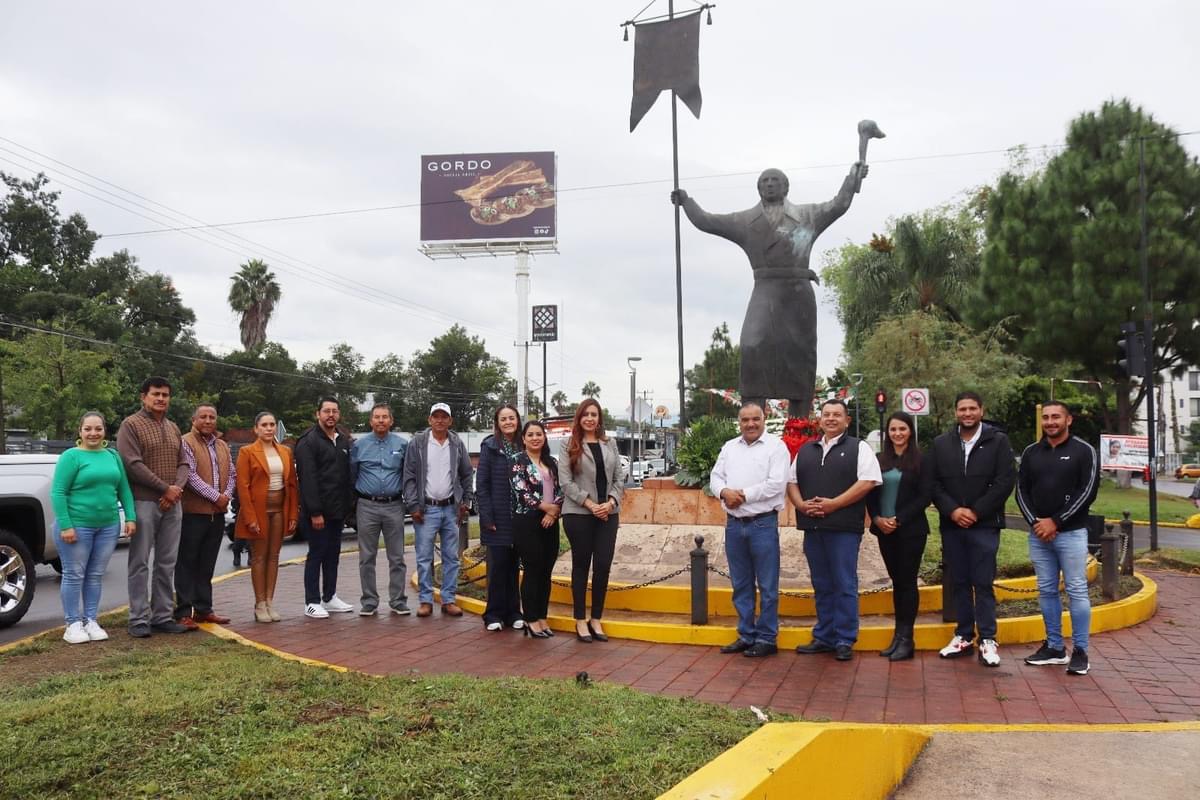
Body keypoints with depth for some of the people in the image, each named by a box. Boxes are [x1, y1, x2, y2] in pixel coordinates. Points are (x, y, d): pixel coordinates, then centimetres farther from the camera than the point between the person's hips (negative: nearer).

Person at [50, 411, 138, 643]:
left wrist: (130, 517, 1)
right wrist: (65, 525, -17)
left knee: (96, 575, 10)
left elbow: (124, 489, 11)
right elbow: (57, 492, -10)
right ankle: (73, 624, 11)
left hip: (108, 525, 5)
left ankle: (91, 621, 18)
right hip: (77, 525, -4)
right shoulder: (71, 456, -6)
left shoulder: (113, 456, 9)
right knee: (74, 575, 2)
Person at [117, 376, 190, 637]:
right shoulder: (131, 425, -3)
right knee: (140, 564, -1)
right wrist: (165, 488, -13)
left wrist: (177, 488, -7)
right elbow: (132, 464, -12)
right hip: (144, 503, -6)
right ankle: (139, 619, 5)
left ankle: (163, 617, 14)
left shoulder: (173, 429, 16)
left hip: (172, 504, 6)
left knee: (167, 564, 8)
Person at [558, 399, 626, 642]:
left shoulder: (610, 445, 12)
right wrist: (590, 504, -13)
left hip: (608, 514, 3)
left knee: (603, 566, 2)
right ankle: (580, 620, 14)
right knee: (581, 565, 5)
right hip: (578, 514, -3)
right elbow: (565, 481, -6)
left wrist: (611, 502, -8)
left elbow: (619, 478, 9)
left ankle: (596, 619, 14)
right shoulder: (569, 446, 1)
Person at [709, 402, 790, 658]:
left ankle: (766, 638, 11)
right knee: (741, 584, 12)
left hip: (763, 523, -5)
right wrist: (725, 492, -12)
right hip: (734, 523, 6)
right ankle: (746, 635, 22)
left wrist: (742, 494, -13)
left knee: (767, 586, 2)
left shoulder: (776, 446, -5)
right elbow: (716, 477, 10)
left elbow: (776, 484, -14)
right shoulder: (729, 447, 13)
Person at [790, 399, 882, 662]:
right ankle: (823, 637, 19)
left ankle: (844, 641, 7)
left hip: (844, 527, -5)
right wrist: (801, 504, -3)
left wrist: (833, 504, -15)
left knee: (844, 585, -1)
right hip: (812, 527, 5)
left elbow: (867, 482, -10)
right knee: (821, 585, 11)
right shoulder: (805, 451, 17)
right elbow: (792, 482, 17)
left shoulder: (858, 448, 1)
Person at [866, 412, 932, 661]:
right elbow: (871, 494, 9)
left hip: (911, 530, -4)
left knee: (907, 581, -1)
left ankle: (906, 638, 6)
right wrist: (877, 518, -8)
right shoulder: (880, 460, 10)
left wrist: (899, 520, -14)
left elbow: (924, 496, -8)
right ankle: (898, 636, 15)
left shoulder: (921, 461, -3)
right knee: (896, 581, 9)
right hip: (885, 530, 4)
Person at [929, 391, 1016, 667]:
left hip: (984, 524, -3)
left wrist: (976, 511, -12)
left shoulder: (998, 441, 0)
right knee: (959, 582, 9)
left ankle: (987, 640, 6)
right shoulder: (941, 443, 9)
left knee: (983, 583, -1)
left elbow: (1005, 481, -7)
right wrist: (952, 510, -10)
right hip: (951, 524, 3)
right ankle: (963, 636, 18)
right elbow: (934, 483, 5)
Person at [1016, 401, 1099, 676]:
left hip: (1071, 533, -4)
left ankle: (1080, 651, 6)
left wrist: (1056, 522, -13)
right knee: (1047, 591, 8)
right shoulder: (1031, 452, 10)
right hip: (1038, 534, 4)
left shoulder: (1084, 451, -1)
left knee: (1077, 591, -2)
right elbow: (1022, 491, 8)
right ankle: (1054, 647, 17)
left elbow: (1088, 492, -9)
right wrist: (1035, 522, -7)